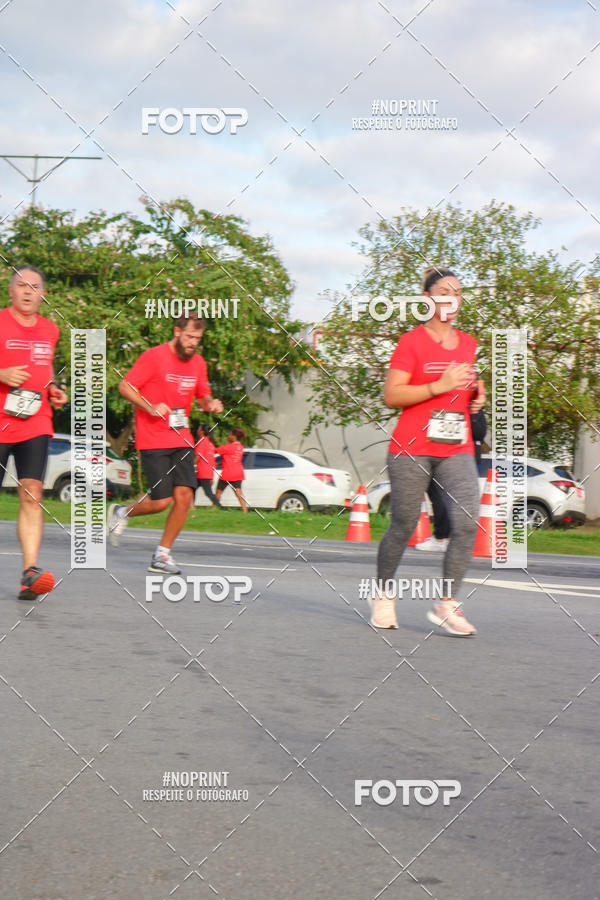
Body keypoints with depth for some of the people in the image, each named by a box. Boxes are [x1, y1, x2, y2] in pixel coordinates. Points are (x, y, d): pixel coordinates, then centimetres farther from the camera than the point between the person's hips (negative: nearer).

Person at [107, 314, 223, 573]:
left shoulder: (198, 362, 11)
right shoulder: (154, 356, -8)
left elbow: (203, 397, 24)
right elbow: (125, 387, -7)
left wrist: (211, 404, 0)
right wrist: (151, 408, -20)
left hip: (181, 440, 6)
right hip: (152, 441, -5)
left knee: (184, 495, -9)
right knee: (161, 501, -11)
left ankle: (162, 554, 5)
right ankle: (121, 512, 20)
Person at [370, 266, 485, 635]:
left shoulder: (468, 343, 15)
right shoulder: (412, 342, -3)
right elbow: (391, 396, -10)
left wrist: (476, 396, 9)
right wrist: (439, 386, -18)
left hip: (458, 449, 4)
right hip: (412, 449, -4)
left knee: (468, 522, -14)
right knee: (404, 527, 3)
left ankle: (446, 605, -8)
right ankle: (383, 595, 26)